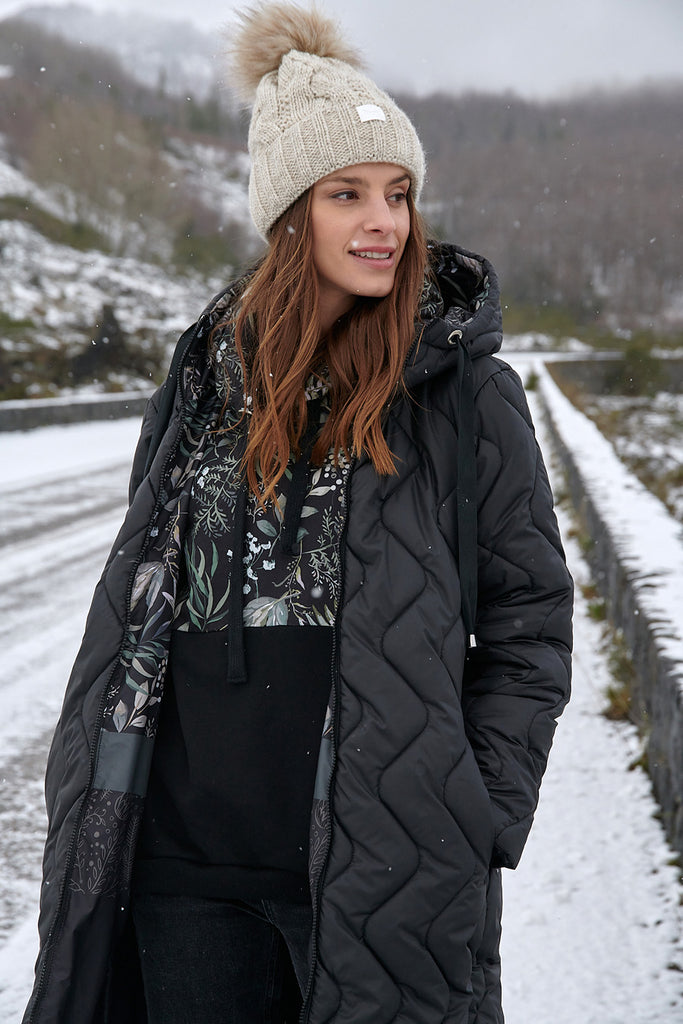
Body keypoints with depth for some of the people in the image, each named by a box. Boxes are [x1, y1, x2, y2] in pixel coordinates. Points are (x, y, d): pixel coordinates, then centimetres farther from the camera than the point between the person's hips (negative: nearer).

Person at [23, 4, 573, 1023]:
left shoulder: (467, 391, -3)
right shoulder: (205, 379, 8)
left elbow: (531, 619, 0)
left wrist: (484, 824, -6)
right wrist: (90, 811, 13)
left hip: (378, 862, -3)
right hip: (185, 861, 4)